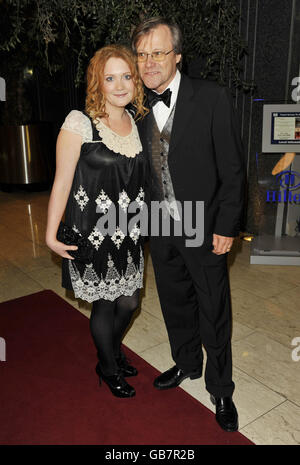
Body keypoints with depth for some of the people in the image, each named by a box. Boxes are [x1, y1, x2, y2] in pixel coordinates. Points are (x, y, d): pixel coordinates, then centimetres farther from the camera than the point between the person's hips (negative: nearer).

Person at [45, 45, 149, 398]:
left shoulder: (137, 121, 4)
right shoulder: (79, 123, -14)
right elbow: (62, 182, -11)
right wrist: (51, 235, -10)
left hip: (129, 233, 5)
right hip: (93, 233, -5)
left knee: (129, 302, 16)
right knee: (104, 305, 11)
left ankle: (114, 349, 48)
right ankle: (108, 367, 40)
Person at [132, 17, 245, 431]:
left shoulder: (212, 99, -11)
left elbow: (232, 169, -10)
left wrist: (226, 227, -12)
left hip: (204, 230, -4)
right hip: (161, 229, 5)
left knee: (214, 315, 9)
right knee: (175, 304, 20)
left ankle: (220, 390, 32)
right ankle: (187, 364, 46)